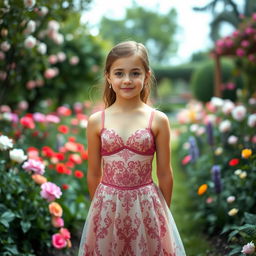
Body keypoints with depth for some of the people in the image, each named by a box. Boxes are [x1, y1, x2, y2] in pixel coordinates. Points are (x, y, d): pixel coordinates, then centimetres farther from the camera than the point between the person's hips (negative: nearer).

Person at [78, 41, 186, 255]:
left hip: (146, 206, -1)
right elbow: (93, 173, 5)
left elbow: (164, 174, 0)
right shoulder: (96, 121, -4)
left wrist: (164, 212, 6)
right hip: (107, 205, 1)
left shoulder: (158, 120, -6)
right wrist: (100, 206, 11)